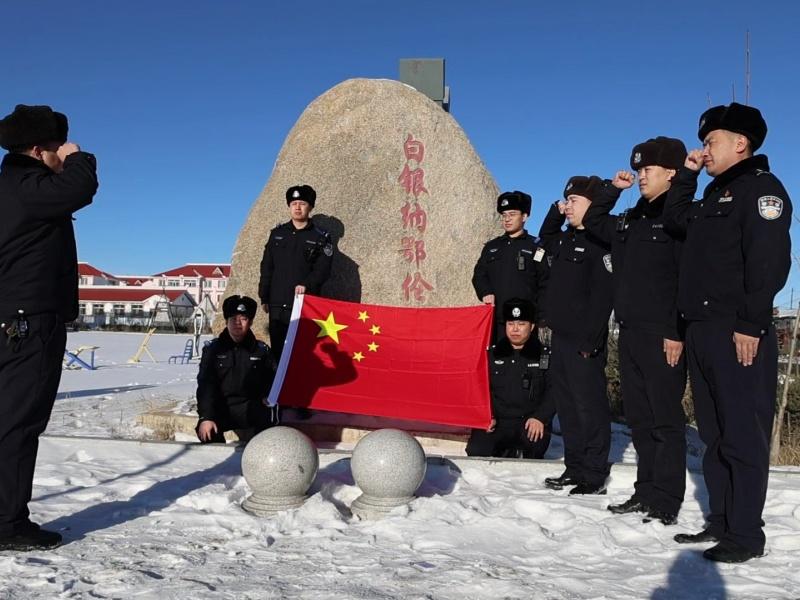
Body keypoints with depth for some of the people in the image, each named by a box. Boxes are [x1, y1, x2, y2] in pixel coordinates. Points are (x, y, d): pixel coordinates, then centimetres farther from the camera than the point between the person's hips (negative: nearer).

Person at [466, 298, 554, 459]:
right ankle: (507, 452, 10)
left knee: (536, 444, -34)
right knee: (476, 451, -23)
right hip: (497, 421, 2)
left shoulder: (544, 355, 6)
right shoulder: (493, 354, 12)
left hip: (529, 421, -2)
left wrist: (540, 417, -15)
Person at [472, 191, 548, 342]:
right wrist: (485, 293, -5)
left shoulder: (536, 247, 4)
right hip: (495, 320, 4)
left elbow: (545, 285, 0)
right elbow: (479, 275, 16)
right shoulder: (491, 247, 18)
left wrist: (539, 318, -8)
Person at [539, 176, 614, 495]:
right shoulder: (566, 239, 16)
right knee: (566, 403, 13)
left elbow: (602, 295, -19)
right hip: (561, 336, 10)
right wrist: (555, 212, 21)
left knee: (589, 405, -4)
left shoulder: (601, 241, -11)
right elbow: (545, 236, 40)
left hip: (583, 340, -9)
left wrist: (591, 340, -23)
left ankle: (594, 477, 3)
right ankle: (574, 468, 23)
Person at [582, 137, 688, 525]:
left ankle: (666, 502, 1)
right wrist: (612, 189, 20)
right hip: (630, 333, 8)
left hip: (662, 336, -8)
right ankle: (646, 491, 21)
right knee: (639, 419, 12)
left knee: (665, 419, -4)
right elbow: (593, 222, 35)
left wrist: (678, 333, -20)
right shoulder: (631, 220, 18)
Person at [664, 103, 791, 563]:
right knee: (716, 435, 12)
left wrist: (752, 324, -22)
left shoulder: (761, 187, -5)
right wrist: (688, 174, 22)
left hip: (738, 334, -9)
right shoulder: (715, 196, 21)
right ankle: (721, 522, 21)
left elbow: (770, 261, -16)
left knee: (742, 435, -5)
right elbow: (676, 216, 35)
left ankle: (747, 534, 1)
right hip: (703, 331, 9)